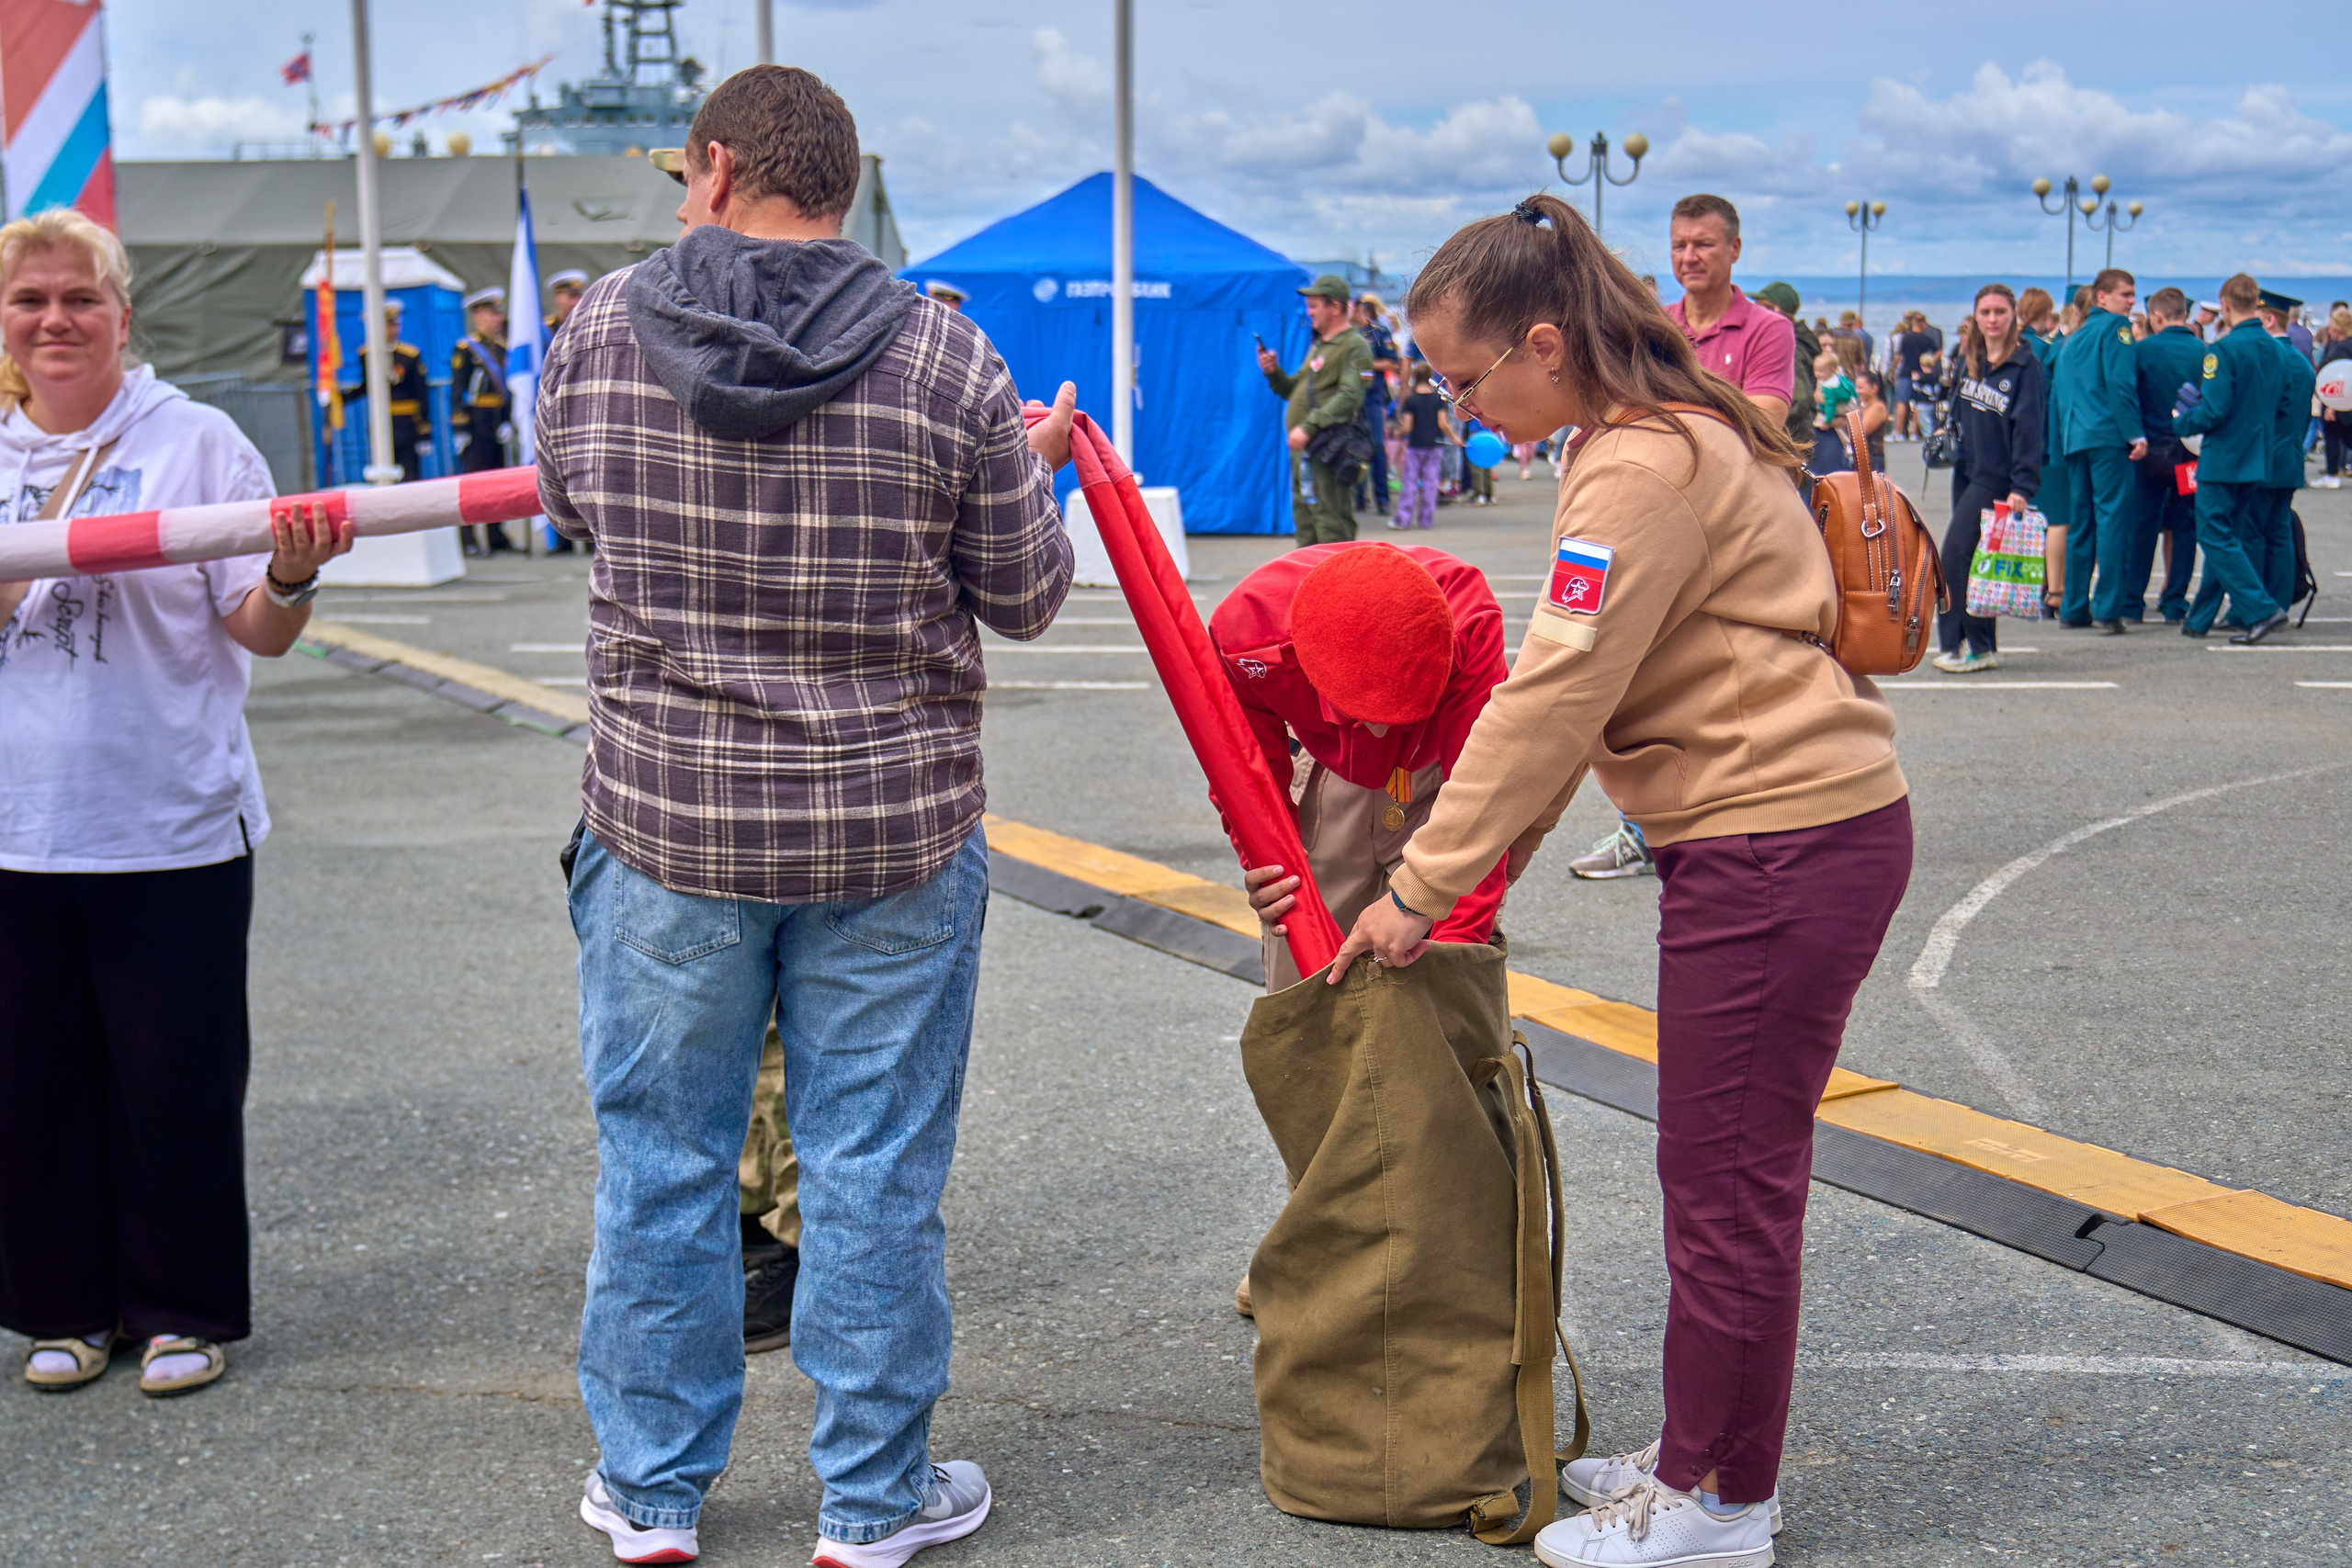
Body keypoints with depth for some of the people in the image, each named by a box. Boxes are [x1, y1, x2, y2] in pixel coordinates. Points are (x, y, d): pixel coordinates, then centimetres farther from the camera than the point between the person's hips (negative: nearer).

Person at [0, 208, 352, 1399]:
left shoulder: (195, 442, -1)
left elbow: (260, 632, -4)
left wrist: (293, 577, -24)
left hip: (172, 827, -3)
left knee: (175, 1080, 5)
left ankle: (185, 1310, 21)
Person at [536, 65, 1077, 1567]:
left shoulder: (602, 331, -4)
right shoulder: (946, 358, -8)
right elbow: (1026, 596, 0)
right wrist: (1033, 469, 19)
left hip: (663, 821, 1)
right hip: (895, 829, -1)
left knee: (661, 1159, 13)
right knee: (875, 1172, 9)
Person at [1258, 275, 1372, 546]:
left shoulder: (1355, 346, -8)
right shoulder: (1317, 346, 22)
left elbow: (1349, 397, -20)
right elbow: (1294, 389, 25)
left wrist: (1309, 426, -27)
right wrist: (1273, 372, 6)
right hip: (1302, 446, 10)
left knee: (1332, 528, -10)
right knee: (1304, 523, 13)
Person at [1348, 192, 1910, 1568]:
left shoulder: (1647, 469, -19)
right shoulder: (1656, 438, 14)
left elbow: (1552, 700, -20)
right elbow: (1570, 695, 15)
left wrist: (1424, 888, -13)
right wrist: (1492, 858, 11)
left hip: (1787, 846, -10)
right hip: (1784, 827, 10)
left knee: (1728, 1181, 1)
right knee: (1730, 1170, 17)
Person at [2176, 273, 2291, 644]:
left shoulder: (2223, 350, -16)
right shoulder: (2274, 351, 6)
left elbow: (2213, 411, -20)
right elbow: (2274, 409, 13)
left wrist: (2179, 423, -3)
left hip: (2222, 459, -8)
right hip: (2257, 460, 8)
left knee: (2216, 538, -4)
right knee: (2223, 538, 12)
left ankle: (2262, 609, -15)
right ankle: (2200, 619, 17)